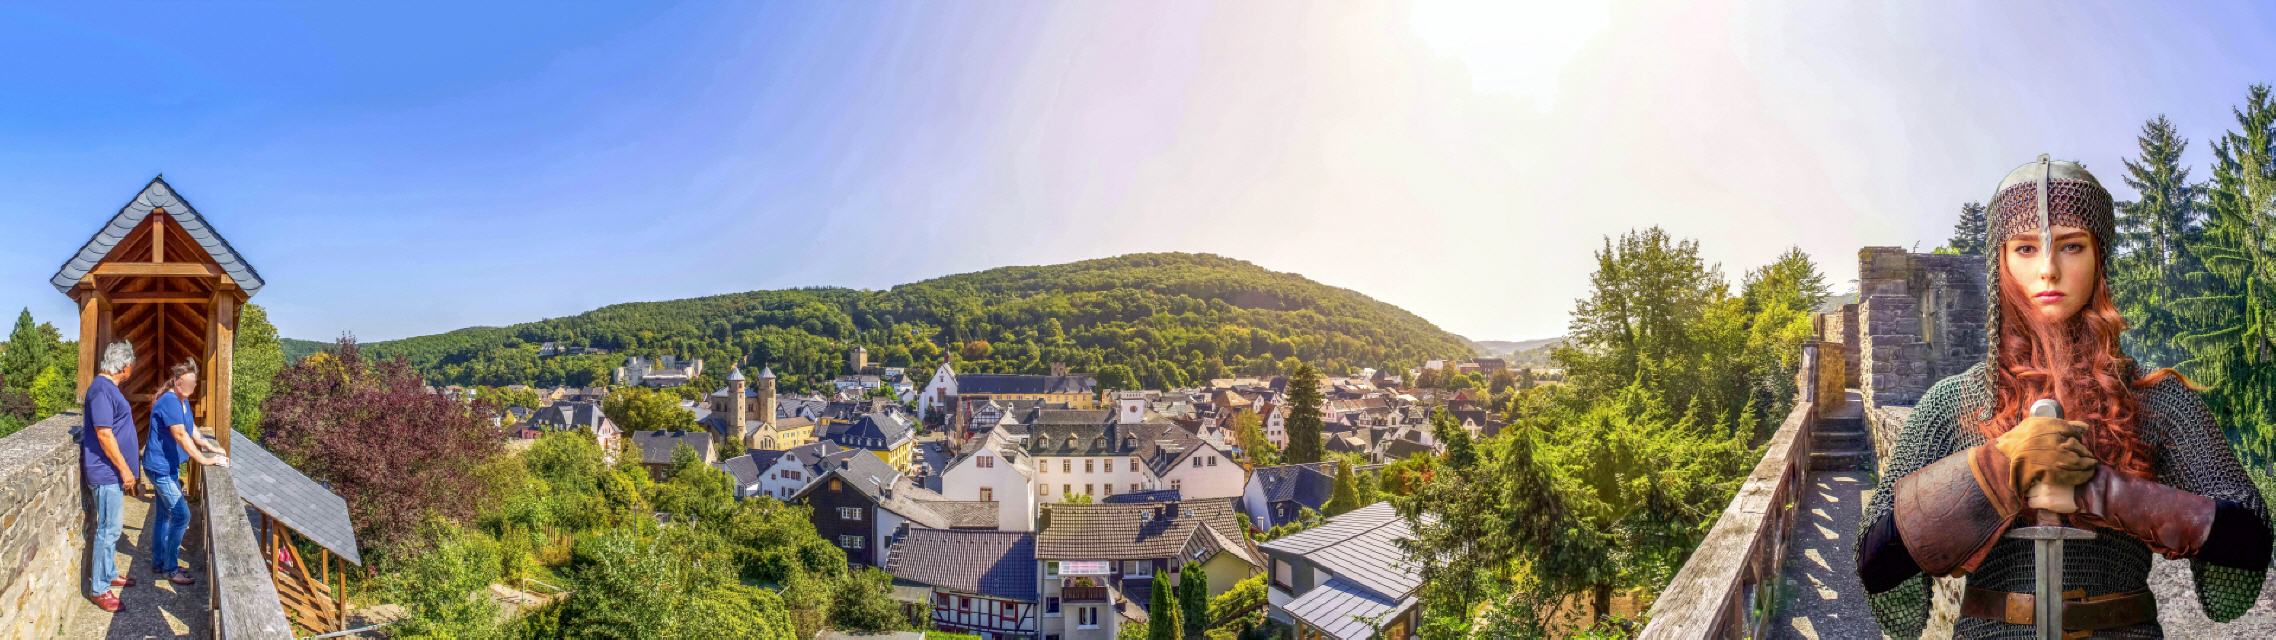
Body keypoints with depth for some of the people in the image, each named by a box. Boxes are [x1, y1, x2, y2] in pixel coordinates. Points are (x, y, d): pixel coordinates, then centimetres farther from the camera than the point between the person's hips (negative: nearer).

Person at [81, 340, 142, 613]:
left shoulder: (109, 388, 12)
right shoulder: (102, 390, -19)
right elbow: (104, 434, -23)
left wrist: (131, 460, 28)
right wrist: (124, 469, -20)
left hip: (112, 471, 10)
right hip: (106, 472, -10)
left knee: (112, 526, 19)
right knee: (108, 529, -5)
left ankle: (109, 574, 32)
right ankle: (99, 589, 2)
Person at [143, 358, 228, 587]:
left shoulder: (183, 401, 9)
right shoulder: (169, 401, -22)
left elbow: (192, 429, 20)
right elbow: (181, 435, -27)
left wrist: (210, 447, 10)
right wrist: (204, 460, -27)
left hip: (167, 467, 10)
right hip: (161, 467, -10)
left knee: (165, 516, 16)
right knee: (181, 515, -9)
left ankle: (159, 564, 26)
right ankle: (170, 569, 0)